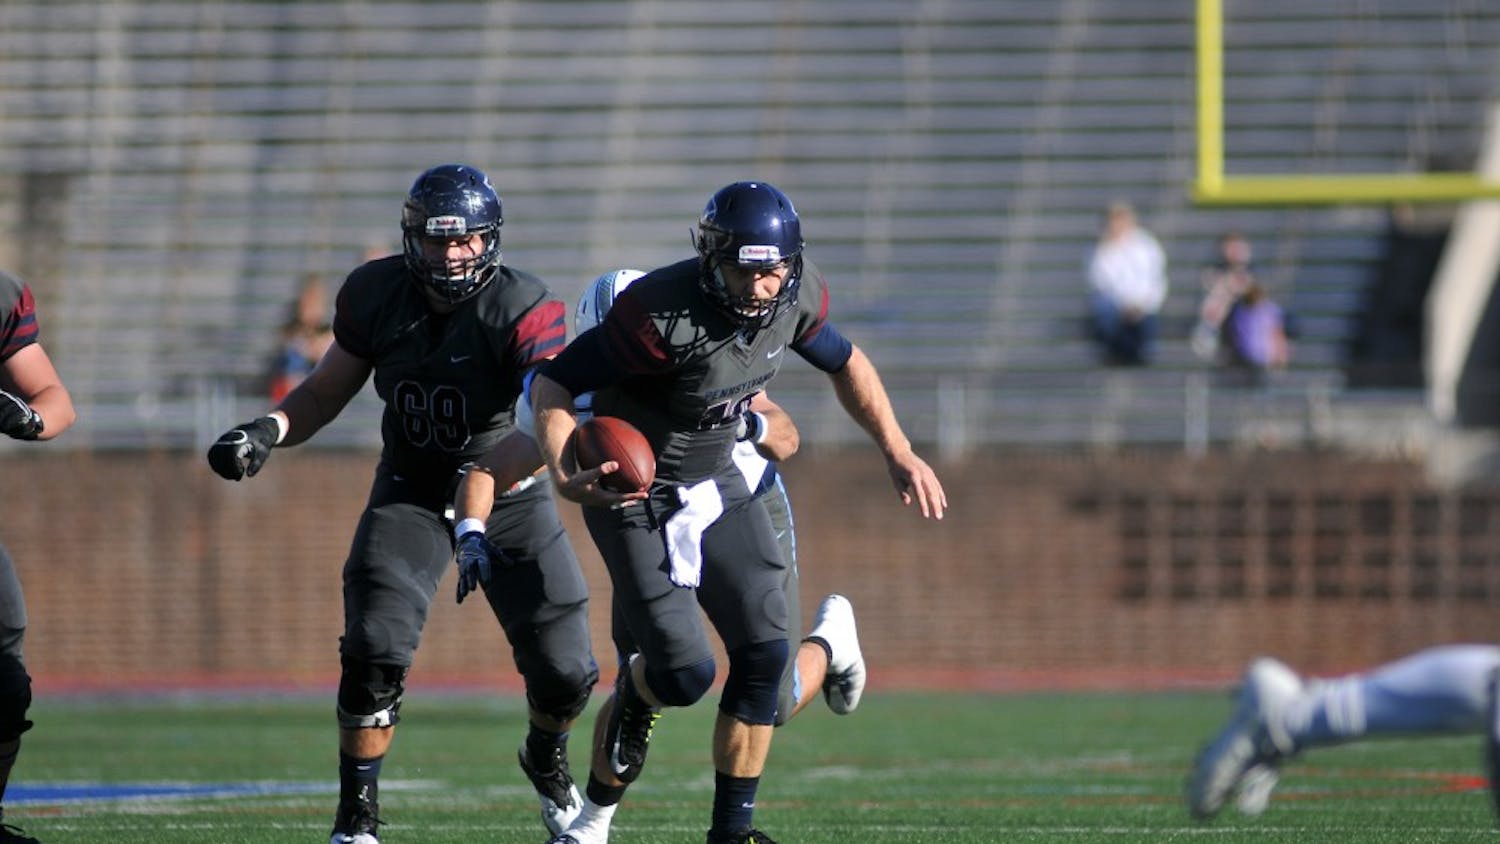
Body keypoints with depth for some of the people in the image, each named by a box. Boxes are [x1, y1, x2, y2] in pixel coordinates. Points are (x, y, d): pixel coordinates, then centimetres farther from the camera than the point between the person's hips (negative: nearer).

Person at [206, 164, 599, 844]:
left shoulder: (523, 310, -23)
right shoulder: (375, 295, -12)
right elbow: (327, 391, 2)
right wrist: (269, 431, -17)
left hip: (507, 491, -1)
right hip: (411, 493, 1)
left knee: (565, 672, -2)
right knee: (375, 652, -19)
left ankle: (546, 759, 34)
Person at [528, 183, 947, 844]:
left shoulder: (797, 297, -10)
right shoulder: (662, 313, -30)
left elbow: (845, 364, 12)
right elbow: (554, 382, -24)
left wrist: (899, 455, 10)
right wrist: (564, 475, -39)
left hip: (716, 484, 6)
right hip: (636, 496, -6)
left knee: (763, 656, -3)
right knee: (684, 674, -13)